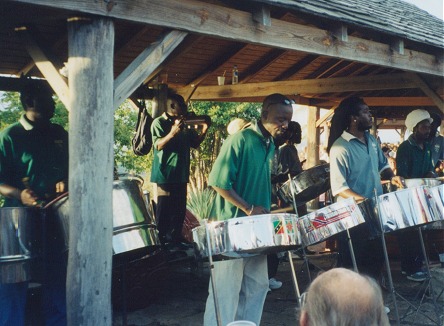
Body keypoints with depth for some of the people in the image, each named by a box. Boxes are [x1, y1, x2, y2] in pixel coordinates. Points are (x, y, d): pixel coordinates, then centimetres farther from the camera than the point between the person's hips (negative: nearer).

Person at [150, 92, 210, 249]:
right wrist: (173, 132, -34)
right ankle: (162, 242, 4)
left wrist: (205, 129, 2)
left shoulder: (184, 125, 14)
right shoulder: (159, 123, -8)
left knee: (180, 210, 11)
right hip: (165, 175, -7)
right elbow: (158, 145, -19)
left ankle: (175, 239, 21)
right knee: (164, 210, -3)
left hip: (181, 174, 7)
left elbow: (195, 143, 18)